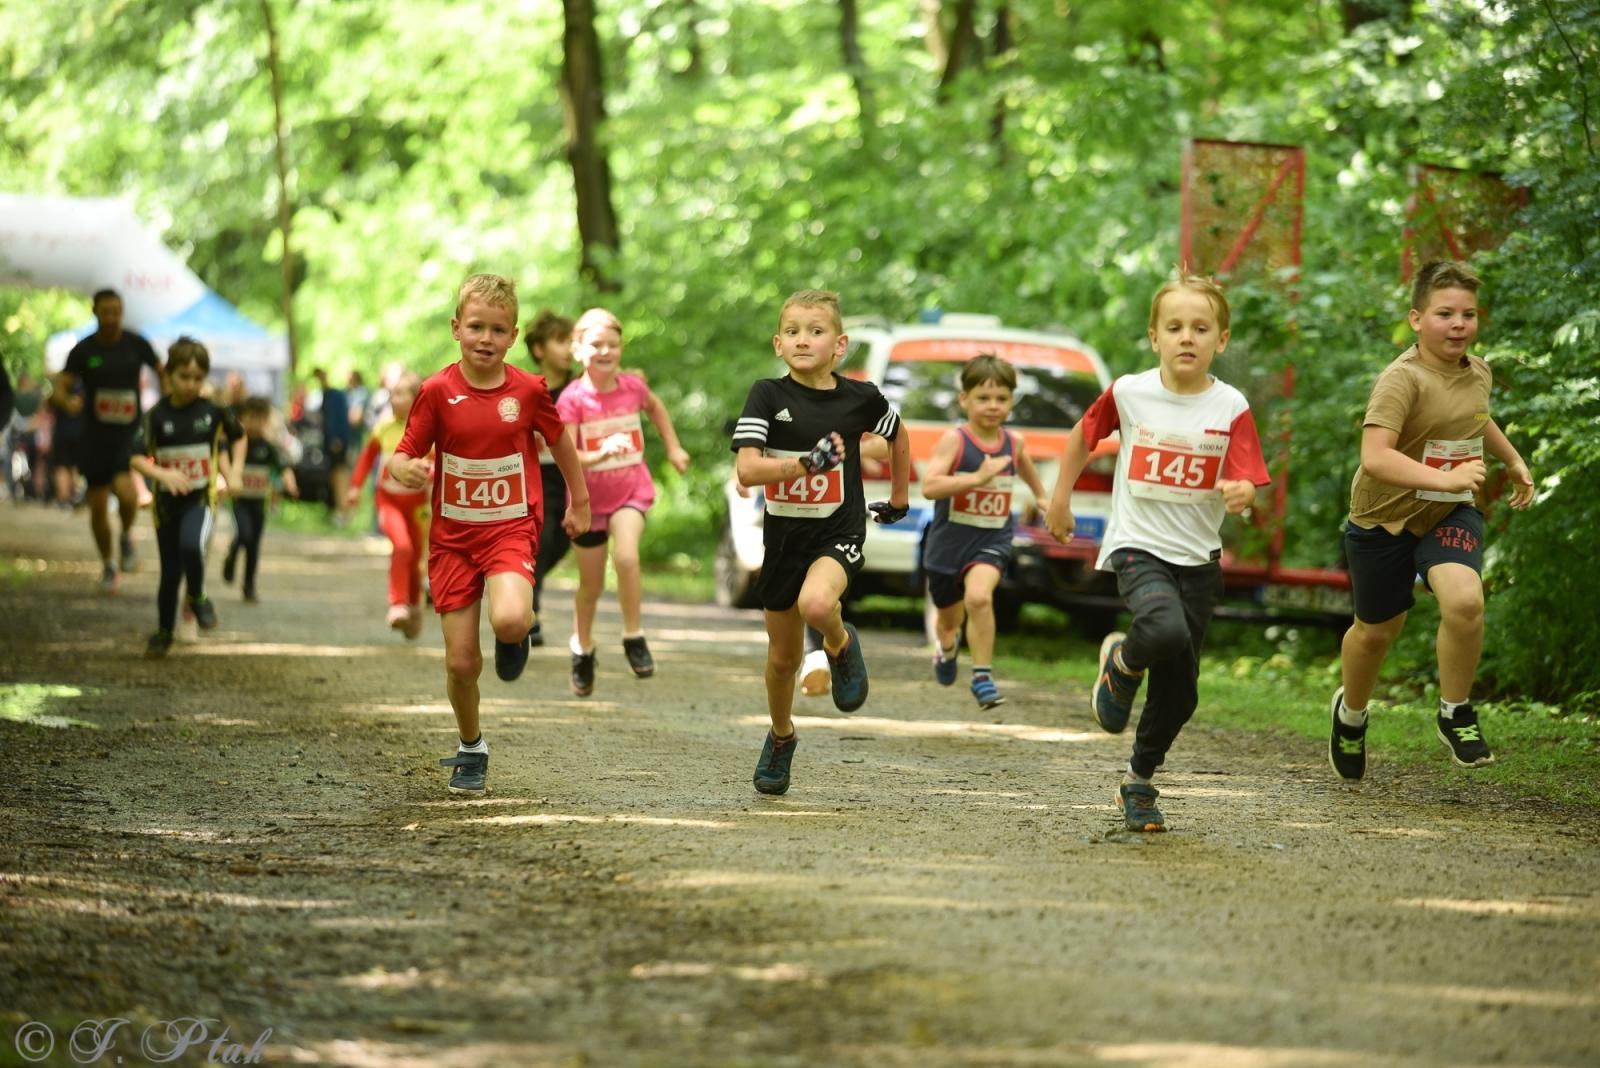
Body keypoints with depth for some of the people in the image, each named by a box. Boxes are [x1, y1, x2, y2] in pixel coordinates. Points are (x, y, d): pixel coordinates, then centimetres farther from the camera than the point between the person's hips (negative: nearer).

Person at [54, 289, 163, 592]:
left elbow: (162, 372, 13)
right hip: (96, 434, 2)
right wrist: (67, 401, -31)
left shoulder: (136, 344, -2)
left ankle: (126, 536, 4)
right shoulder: (84, 350, -3)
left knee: (125, 489, -27)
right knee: (98, 506, 6)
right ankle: (107, 565, 27)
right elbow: (60, 388, -8)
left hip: (130, 431, -2)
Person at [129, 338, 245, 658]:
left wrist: (234, 472, 1)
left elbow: (238, 436, 13)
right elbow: (137, 457, -14)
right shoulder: (157, 415, -9)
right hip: (167, 499, 1)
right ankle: (163, 632, 29)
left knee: (191, 546, -29)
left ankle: (197, 598, -1)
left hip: (201, 497, -1)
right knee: (170, 571, 9)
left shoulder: (213, 410, -5)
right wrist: (162, 474, -31)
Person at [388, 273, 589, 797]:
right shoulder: (438, 392, -8)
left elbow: (559, 441, 13)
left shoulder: (528, 390, -6)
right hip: (452, 535, 1)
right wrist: (408, 470, -29)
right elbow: (402, 458, -6)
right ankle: (471, 750, 26)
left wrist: (579, 501, 22)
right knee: (461, 661, 0)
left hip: (511, 528, -1)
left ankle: (518, 633, 8)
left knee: (509, 620, -31)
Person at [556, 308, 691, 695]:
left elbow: (655, 406, 18)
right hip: (588, 498, -1)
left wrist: (673, 448, 17)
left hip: (632, 490, 1)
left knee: (626, 557, -27)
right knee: (591, 585, 10)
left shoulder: (633, 387, -7)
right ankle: (582, 649, 36)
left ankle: (634, 637, -10)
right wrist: (602, 453, -38)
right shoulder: (572, 399, -16)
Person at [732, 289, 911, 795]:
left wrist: (900, 497, 23)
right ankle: (781, 738, 40)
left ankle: (842, 645, 1)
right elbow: (747, 470, -19)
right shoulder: (767, 396, -9)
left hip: (839, 532, -2)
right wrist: (811, 461, -30)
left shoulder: (859, 397, -6)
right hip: (784, 536, 2)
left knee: (815, 604, -35)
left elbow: (896, 435, 16)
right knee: (783, 656, 13)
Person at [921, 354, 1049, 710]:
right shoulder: (955, 440, -15)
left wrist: (1041, 496, 38)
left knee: (978, 596, -29)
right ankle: (946, 644, 57)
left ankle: (983, 676, -19)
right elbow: (929, 487, -28)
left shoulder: (1013, 443, -1)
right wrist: (978, 477, -35)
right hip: (949, 540, -1)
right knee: (950, 616, 20)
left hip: (992, 541, 1)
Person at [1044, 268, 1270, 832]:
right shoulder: (1128, 393, -5)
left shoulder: (1231, 408, -6)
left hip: (1199, 558, 2)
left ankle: (1139, 782, 30)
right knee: (1166, 632, -33)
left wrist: (1239, 494, -33)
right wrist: (1060, 499, 18)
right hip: (1138, 547, -2)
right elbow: (1084, 434, 14)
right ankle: (1121, 662, 2)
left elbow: (1245, 484, -11)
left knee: (1179, 691, 7)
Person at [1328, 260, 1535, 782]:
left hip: (1450, 514, 4)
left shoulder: (1477, 372, -1)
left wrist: (1513, 460, 30)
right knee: (1377, 630, 12)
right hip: (1385, 517, -4)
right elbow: (1374, 457, -38)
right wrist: (1445, 478, -47)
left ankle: (1455, 714, -2)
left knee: (1464, 600, -24)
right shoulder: (1402, 379, -25)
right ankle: (1351, 711, 45)